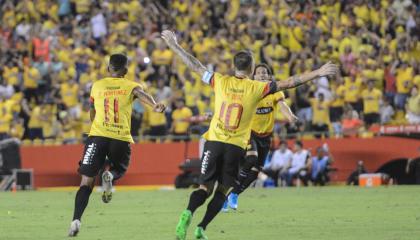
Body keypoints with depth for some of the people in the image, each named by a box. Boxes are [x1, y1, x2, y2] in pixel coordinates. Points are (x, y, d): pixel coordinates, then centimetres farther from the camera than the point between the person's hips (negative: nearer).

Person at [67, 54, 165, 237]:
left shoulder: (97, 86, 16)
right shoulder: (130, 86, 9)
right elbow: (141, 95, -15)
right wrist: (155, 106, -35)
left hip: (97, 136, 1)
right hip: (121, 139, -1)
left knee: (86, 181, 1)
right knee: (119, 169, 27)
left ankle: (76, 220, -17)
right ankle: (110, 176, -10)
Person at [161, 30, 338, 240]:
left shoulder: (220, 81, 1)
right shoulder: (257, 88, -4)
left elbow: (195, 66, 7)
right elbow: (289, 83, -4)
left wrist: (174, 46, 18)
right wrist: (318, 73, 0)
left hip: (214, 142, 2)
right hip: (236, 146, -2)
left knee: (205, 187, 4)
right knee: (223, 190, 9)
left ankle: (188, 212, -25)